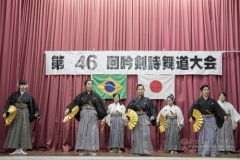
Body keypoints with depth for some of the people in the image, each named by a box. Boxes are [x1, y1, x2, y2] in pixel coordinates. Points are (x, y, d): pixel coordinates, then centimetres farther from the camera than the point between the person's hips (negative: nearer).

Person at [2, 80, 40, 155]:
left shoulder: (28, 95, 5)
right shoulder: (14, 94, 2)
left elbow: (33, 105, 5)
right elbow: (8, 103, -3)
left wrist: (36, 113, -4)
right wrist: (5, 112, -15)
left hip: (25, 114, 1)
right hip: (16, 114, 0)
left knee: (24, 131, -2)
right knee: (15, 131, -2)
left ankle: (21, 149, 3)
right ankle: (17, 150, 4)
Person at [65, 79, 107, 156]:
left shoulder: (95, 95, 4)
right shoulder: (81, 95, 5)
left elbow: (102, 105, 1)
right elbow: (74, 102, -1)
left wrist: (107, 114, -7)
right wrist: (68, 109, -16)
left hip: (93, 116, 0)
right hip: (84, 115, 1)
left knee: (92, 132, -3)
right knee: (83, 132, -2)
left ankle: (91, 150, 2)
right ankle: (85, 150, 3)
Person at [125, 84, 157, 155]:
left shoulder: (147, 100, 2)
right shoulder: (134, 100, 4)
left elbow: (153, 108, 9)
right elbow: (128, 109, 0)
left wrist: (153, 116, -3)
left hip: (144, 119, -1)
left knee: (145, 135, -7)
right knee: (136, 136, 3)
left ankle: (145, 151, -1)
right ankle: (136, 151, 13)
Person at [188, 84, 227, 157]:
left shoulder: (212, 101, 6)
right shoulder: (198, 101, 0)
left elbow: (219, 108, 0)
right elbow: (193, 108, -10)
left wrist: (224, 115, -14)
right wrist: (190, 117, -24)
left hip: (211, 119, 1)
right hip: (203, 119, -1)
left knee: (212, 136, 1)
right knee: (203, 136, 2)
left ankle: (213, 152, 8)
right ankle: (203, 152, 8)